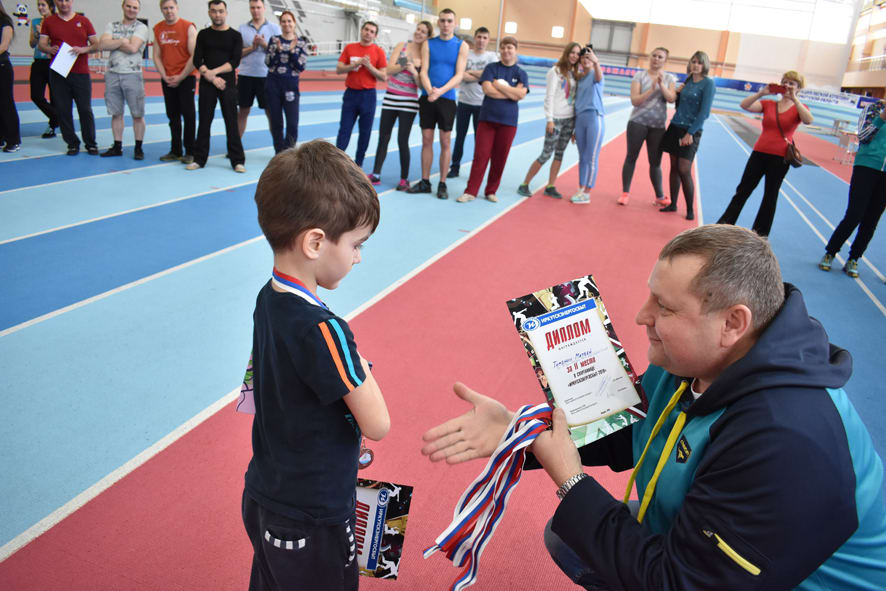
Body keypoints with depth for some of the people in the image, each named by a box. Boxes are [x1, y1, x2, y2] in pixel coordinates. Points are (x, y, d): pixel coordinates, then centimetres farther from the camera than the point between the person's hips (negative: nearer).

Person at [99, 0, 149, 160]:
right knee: (116, 113, 8)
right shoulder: (112, 25, 13)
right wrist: (122, 41, -9)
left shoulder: (141, 27, 0)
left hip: (132, 75, -4)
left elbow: (133, 48, -15)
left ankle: (138, 148, 8)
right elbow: (103, 44, -2)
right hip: (112, 74, 4)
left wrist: (113, 43, -2)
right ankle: (117, 147, 17)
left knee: (137, 114, -2)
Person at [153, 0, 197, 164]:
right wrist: (164, 76, -2)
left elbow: (194, 56, -10)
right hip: (167, 80, 5)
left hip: (186, 78, -4)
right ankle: (175, 151, 14)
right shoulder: (158, 29, 8)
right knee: (173, 116, 7)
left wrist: (181, 77, -11)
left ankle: (189, 152, 2)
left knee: (188, 114, -4)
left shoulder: (188, 27, -6)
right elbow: (157, 56, 10)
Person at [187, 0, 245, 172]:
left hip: (228, 84, -1)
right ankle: (199, 159, 13)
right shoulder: (203, 35, 9)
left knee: (231, 122, -2)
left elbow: (235, 61, -6)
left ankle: (237, 160, 3)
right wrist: (211, 77, -12)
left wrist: (215, 71, -14)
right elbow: (197, 61, 1)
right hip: (206, 84, 2)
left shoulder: (235, 36, 5)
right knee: (204, 121, 5)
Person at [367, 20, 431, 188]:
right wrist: (404, 64, -17)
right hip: (390, 98, 2)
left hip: (409, 102, -2)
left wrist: (413, 71, -20)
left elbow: (421, 84, -5)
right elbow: (389, 70, -5)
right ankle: (375, 174, 13)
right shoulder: (401, 46, 4)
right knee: (383, 138, 5)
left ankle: (404, 178, 9)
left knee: (402, 141, -4)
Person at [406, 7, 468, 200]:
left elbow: (459, 75, -7)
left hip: (447, 99, -2)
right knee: (427, 140, 5)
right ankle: (425, 182, 14)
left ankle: (442, 184, 8)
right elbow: (424, 71, -1)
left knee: (445, 142, 1)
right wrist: (429, 90, -22)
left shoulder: (461, 46, 2)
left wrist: (441, 91, -23)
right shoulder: (428, 44, 7)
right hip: (427, 97, 2)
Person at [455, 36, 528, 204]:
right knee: (481, 155, -5)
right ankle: (470, 192, 0)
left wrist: (499, 85, -10)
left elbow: (521, 94, -10)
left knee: (500, 158, 5)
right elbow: (487, 89, -11)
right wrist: (511, 93, -10)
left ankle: (491, 191, 18)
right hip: (487, 118, -1)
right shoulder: (491, 68, 4)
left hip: (508, 122, 1)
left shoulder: (521, 73, 6)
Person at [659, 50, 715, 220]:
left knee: (684, 170, -10)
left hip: (691, 131, -6)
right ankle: (673, 204, 16)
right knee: (674, 167, 7)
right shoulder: (687, 81, 11)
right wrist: (677, 93, 0)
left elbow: (704, 112, -13)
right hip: (675, 127, 6)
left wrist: (690, 133, -16)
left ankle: (690, 210, 1)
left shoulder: (708, 84, -8)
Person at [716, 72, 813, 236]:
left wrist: (794, 99, -22)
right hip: (759, 153, 2)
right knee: (742, 190, 6)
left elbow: (808, 120, -21)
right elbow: (744, 105, -8)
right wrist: (761, 93, -20)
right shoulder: (768, 104, 6)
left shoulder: (799, 108, 1)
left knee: (770, 196, 8)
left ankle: (759, 234, 17)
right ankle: (724, 225, 14)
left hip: (780, 158, -2)